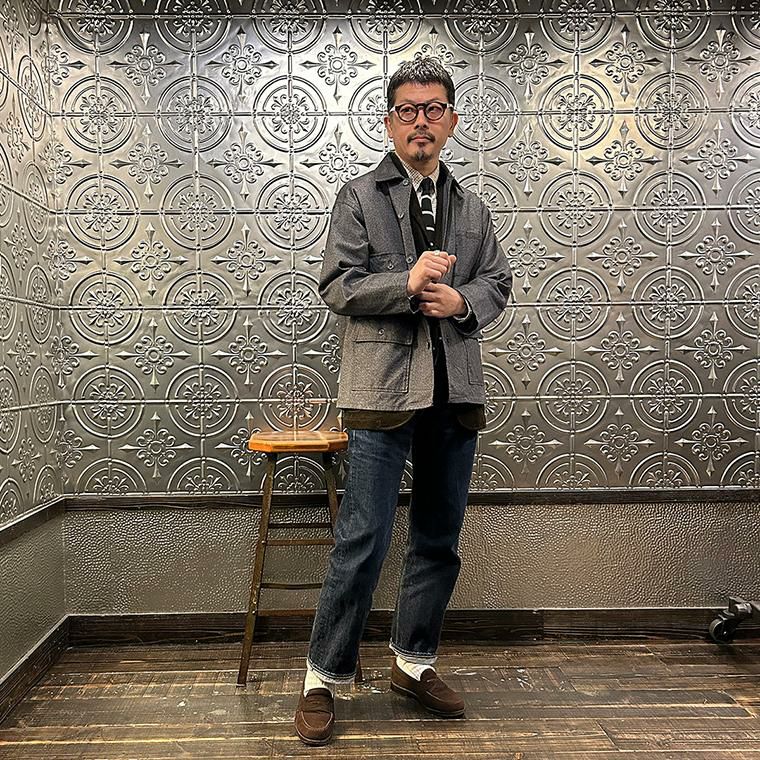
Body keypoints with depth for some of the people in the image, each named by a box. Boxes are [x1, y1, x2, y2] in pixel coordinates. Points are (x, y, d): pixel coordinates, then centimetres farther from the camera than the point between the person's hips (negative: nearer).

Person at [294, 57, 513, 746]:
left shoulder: (471, 207, 16)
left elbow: (498, 281, 15)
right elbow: (337, 287, -5)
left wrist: (462, 300, -6)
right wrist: (408, 283, -18)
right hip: (385, 390, -5)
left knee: (439, 539, 13)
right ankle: (325, 678, 14)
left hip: (455, 391, 5)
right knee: (364, 542, -4)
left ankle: (414, 663, 31)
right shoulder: (361, 197, 3)